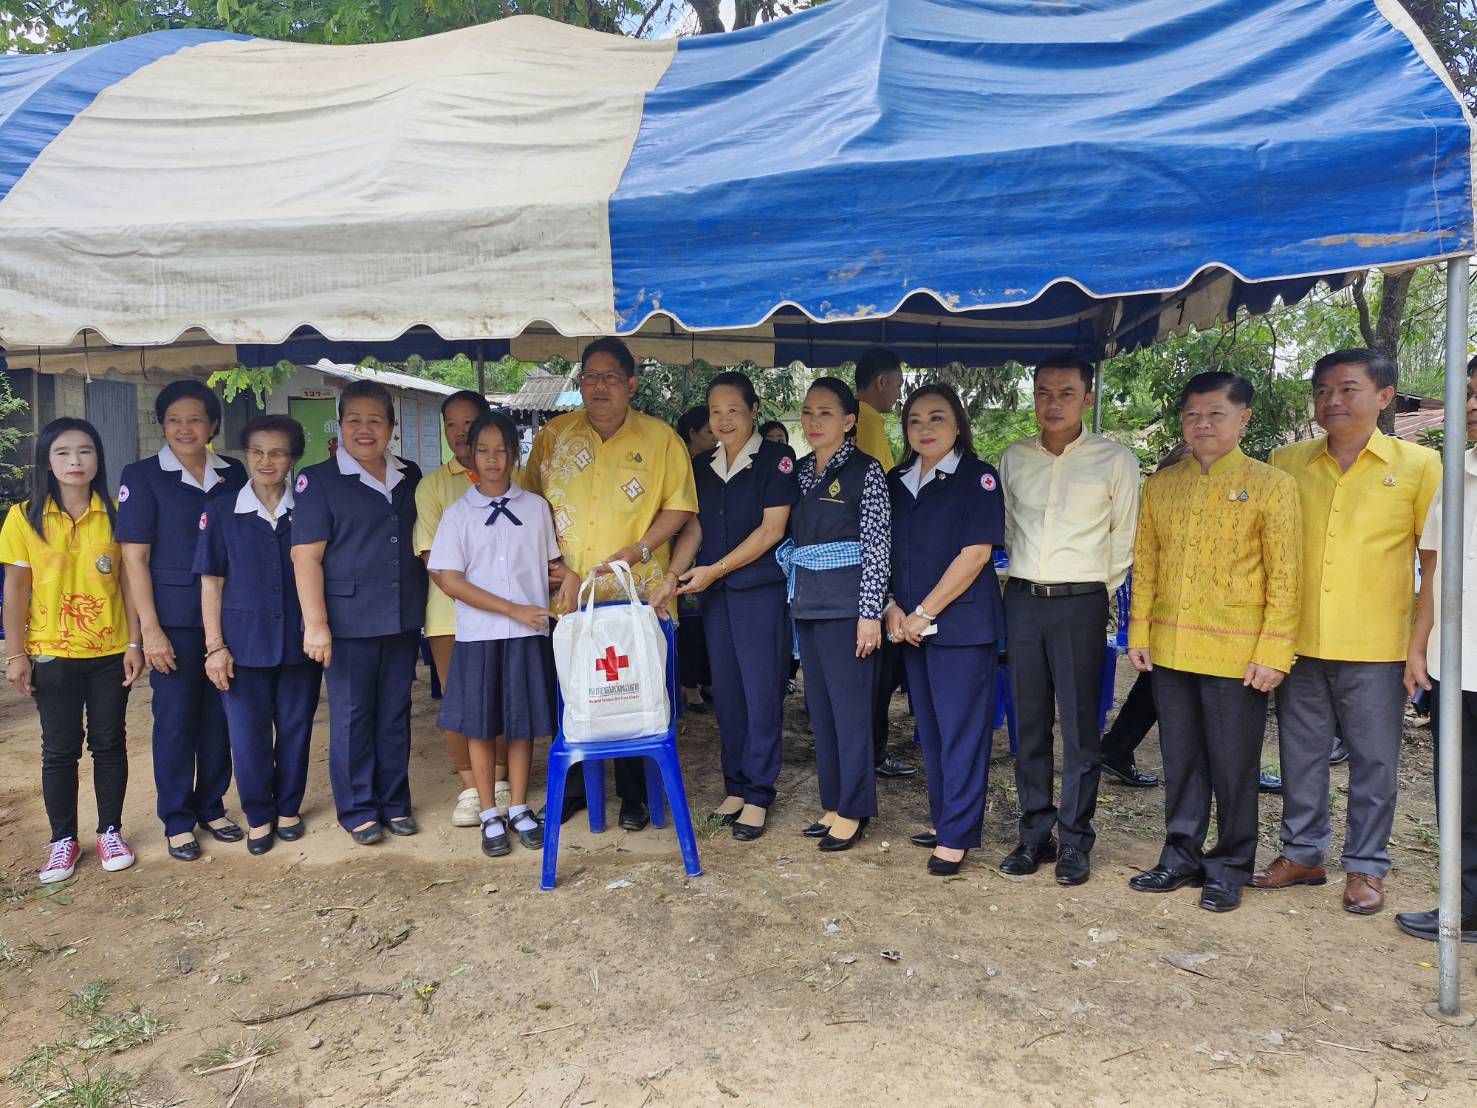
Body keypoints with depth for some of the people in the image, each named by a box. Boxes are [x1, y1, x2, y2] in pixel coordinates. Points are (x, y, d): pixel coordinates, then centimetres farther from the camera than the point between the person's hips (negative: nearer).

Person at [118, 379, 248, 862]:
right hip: (175, 618, -3)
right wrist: (150, 628, -10)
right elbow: (134, 557, -5)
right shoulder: (143, 476, -3)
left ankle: (211, 807, 24)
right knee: (176, 718, 3)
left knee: (218, 714, 9)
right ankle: (177, 820, 16)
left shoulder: (233, 474, 6)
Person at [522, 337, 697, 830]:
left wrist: (639, 550, -14)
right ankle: (571, 789, 30)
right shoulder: (553, 435, 5)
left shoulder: (659, 438, -1)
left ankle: (634, 795, 22)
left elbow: (679, 505, -1)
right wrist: (557, 566, -4)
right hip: (568, 595, 2)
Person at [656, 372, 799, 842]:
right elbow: (693, 527, 8)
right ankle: (735, 786, 22)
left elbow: (771, 529, -11)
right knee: (726, 692, 10)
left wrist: (715, 570, -12)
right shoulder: (701, 465, 12)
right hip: (714, 594, 5)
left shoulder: (776, 458, -6)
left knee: (761, 692, -2)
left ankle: (757, 794, 8)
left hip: (761, 590, -5)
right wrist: (674, 575, -8)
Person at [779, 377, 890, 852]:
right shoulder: (800, 471, 12)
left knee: (850, 706, -2)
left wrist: (870, 613, -15)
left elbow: (877, 545, -10)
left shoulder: (865, 470, -7)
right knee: (820, 706, 11)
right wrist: (793, 596, 13)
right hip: (807, 603, 7)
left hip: (846, 603, -7)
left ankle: (853, 811, 10)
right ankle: (833, 804, 23)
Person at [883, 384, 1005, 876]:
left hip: (962, 623, -6)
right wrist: (892, 608, -2)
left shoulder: (977, 477, -6)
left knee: (961, 728, -1)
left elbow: (975, 554, -14)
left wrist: (924, 613, -15)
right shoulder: (896, 482, 11)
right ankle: (942, 819, 25)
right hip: (911, 626, 6)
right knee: (930, 727, 13)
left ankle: (957, 835, 7)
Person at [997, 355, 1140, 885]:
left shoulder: (1115, 460, -2)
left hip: (1080, 603, -3)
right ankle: (1034, 833, 19)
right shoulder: (1013, 458, 8)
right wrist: (1027, 578, 13)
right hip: (1022, 599, 3)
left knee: (1080, 726, 0)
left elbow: (1124, 539, 4)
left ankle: (1075, 840, 12)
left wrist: (1098, 593, 4)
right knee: (1028, 722, 8)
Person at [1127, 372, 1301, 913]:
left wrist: (1273, 653, -11)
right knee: (1180, 761, 13)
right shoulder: (1162, 483, 9)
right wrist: (1139, 633, 6)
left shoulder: (1271, 486, -3)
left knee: (1233, 766, 6)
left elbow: (1285, 578, -6)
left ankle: (1230, 867, 21)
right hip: (1169, 650, 4)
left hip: (1236, 655, -4)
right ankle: (1182, 855, 27)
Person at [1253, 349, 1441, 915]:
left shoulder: (1418, 465, -1)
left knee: (1374, 761, 7)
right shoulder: (1286, 463, 5)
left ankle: (1366, 867, 23)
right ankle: (1302, 853, 28)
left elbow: (1436, 556, 2)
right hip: (1299, 641, 3)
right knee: (1300, 755, 12)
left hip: (1376, 647, -2)